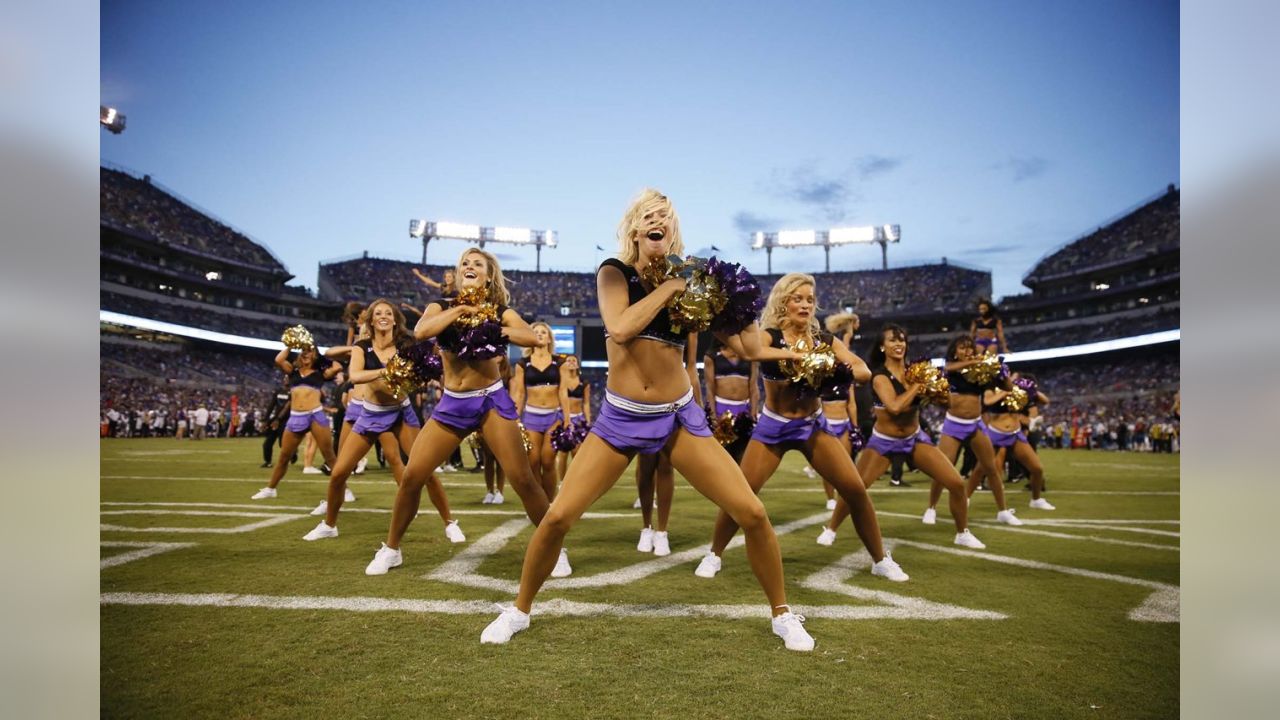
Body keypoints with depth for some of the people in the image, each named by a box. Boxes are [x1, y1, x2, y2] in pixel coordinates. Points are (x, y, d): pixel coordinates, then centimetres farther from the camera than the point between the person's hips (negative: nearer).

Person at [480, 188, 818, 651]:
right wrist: (668, 287, -15)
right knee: (557, 517, -6)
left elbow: (750, 349, 1)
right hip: (620, 418, -1)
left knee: (752, 514, -6)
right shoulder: (613, 272, 0)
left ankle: (783, 615, 19)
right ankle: (519, 610, 22)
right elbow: (620, 328, -21)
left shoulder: (689, 283, 4)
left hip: (680, 418, 1)